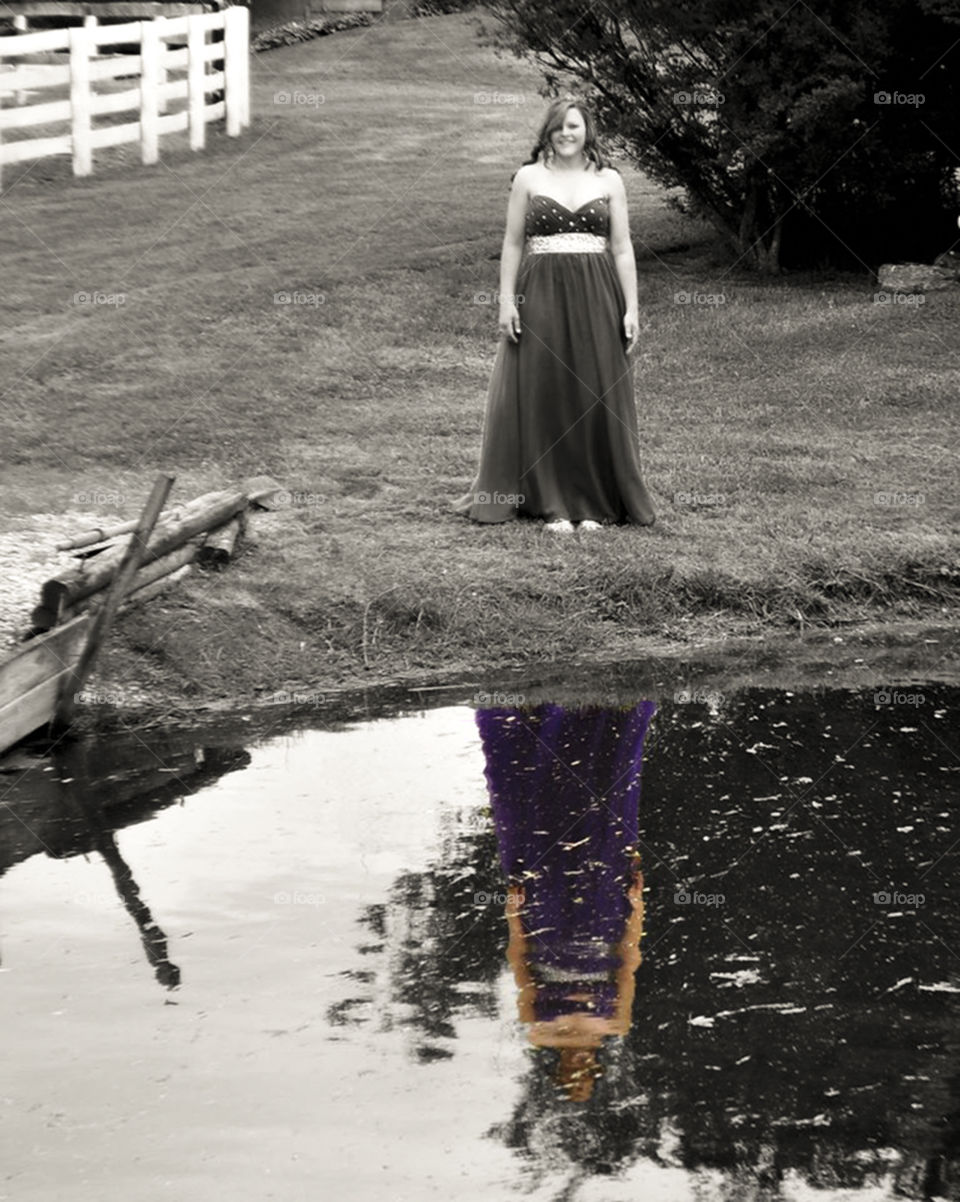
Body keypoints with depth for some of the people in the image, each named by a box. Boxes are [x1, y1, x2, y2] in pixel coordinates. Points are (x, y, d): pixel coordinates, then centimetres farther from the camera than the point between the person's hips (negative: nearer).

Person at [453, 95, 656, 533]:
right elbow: (512, 245, 6)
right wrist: (506, 300, -3)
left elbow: (622, 248, 6)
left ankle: (595, 503, 8)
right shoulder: (529, 177, 6)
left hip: (596, 299, 0)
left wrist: (631, 308, 0)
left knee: (596, 398, 0)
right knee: (543, 397, -1)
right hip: (541, 295, 0)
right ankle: (552, 503, 5)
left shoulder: (608, 180, 7)